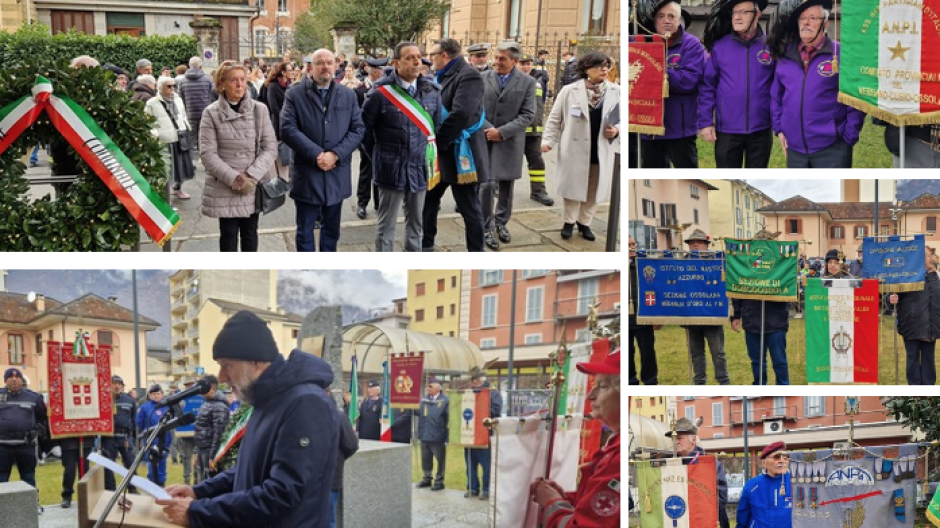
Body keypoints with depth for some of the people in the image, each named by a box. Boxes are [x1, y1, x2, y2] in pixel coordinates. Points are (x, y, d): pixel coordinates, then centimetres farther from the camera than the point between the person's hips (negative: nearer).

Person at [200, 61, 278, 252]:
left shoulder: (259, 110, 2)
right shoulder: (212, 113, -3)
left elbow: (271, 147, -1)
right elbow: (207, 153, -8)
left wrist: (251, 177, -14)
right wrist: (233, 178, -18)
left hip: (254, 187, 2)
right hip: (224, 188, -2)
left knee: (250, 234, 10)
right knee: (229, 235, 3)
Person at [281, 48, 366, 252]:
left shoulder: (348, 95, 8)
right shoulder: (295, 94, -1)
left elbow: (358, 129, 1)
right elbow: (288, 129, -11)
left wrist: (335, 155, -13)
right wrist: (316, 154, -18)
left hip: (337, 173, 3)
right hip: (306, 174, -3)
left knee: (331, 229, 13)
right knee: (305, 230, 5)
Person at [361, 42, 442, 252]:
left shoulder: (432, 91, 0)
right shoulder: (381, 92, -11)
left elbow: (436, 126, 11)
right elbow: (364, 127, -1)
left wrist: (432, 157, 11)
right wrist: (377, 157, 6)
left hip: (420, 167, 4)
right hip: (391, 168, -4)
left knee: (416, 223, 14)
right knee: (386, 224, 5)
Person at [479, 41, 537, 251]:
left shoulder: (527, 82, -3)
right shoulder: (483, 78, 1)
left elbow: (528, 115, -8)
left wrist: (502, 132, -16)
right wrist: (488, 129, -13)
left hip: (510, 141, 1)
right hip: (485, 139, 0)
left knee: (506, 185, 10)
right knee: (487, 184, -6)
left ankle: (501, 223, 28)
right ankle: (487, 228, 4)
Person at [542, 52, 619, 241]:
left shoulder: (616, 92, 0)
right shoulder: (569, 91, -4)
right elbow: (555, 118, 0)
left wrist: (617, 129, -12)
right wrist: (548, 140, -8)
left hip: (603, 151, 2)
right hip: (575, 150, -2)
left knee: (594, 189, 11)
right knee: (574, 186, 8)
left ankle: (584, 223, 28)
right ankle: (569, 222, 25)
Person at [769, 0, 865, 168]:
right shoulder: (785, 55, 8)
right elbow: (776, 97, 16)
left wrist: (849, 138, -9)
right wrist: (779, 129, 8)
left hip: (831, 149, -5)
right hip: (795, 149, 5)